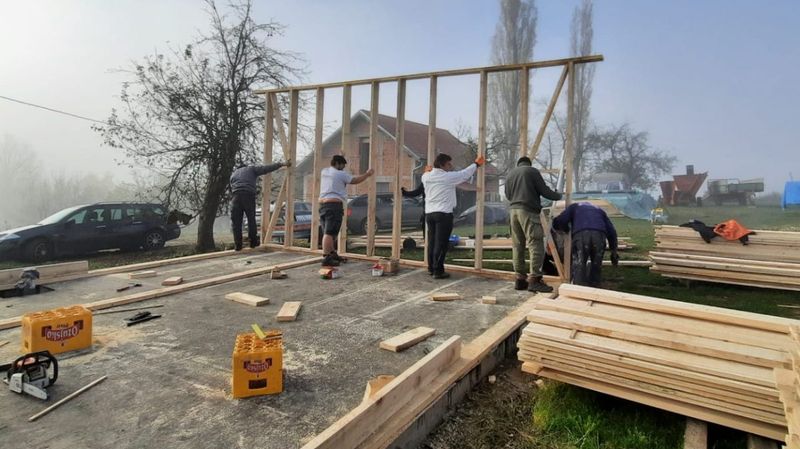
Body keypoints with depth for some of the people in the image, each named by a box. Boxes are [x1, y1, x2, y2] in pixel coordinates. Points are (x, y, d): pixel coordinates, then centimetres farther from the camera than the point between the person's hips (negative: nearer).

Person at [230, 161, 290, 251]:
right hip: (248, 196, -2)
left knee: (236, 222, 6)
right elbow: (266, 168, 10)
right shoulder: (251, 169, 21)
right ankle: (253, 242, 19)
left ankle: (237, 245, 6)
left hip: (236, 197, 2)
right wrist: (282, 164, 7)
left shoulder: (233, 174, 32)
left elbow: (232, 188, 24)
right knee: (251, 220, 11)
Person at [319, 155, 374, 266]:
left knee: (327, 232, 15)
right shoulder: (341, 174, -4)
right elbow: (356, 180, 3)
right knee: (329, 232, -13)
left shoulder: (324, 171, 16)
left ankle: (332, 253, 26)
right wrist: (367, 174, 17)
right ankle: (326, 258, -17)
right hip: (334, 204, -8)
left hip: (322, 203, 8)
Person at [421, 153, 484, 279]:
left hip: (429, 213, 7)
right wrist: (476, 164, 18)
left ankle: (431, 268, 20)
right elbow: (465, 174, 5)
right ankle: (438, 271, -2)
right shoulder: (448, 177, -8)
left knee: (432, 241, 13)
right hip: (444, 213, -7)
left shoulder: (426, 177, 5)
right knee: (441, 243, -3)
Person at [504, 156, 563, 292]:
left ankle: (520, 279, 9)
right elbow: (544, 191, 1)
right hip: (528, 211, -6)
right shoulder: (533, 171, 3)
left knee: (517, 246, 8)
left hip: (513, 210, 6)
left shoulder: (510, 174, 19)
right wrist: (558, 196, 19)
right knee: (536, 245, -7)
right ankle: (534, 280, -13)